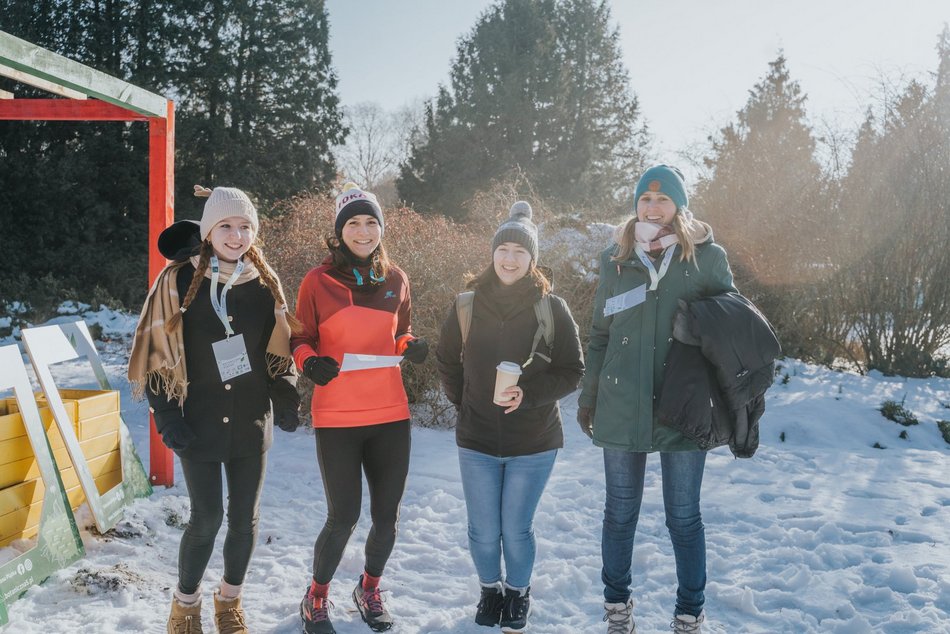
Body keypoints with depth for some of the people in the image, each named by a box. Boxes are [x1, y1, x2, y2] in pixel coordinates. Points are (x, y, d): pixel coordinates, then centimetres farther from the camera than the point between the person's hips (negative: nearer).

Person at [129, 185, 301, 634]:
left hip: (251, 421, 3)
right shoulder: (179, 281, -8)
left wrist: (285, 401, 0)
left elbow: (278, 349, 10)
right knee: (207, 518, 1)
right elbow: (159, 353, -5)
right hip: (199, 423, -3)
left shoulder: (264, 282, 1)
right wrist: (168, 416, -10)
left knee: (245, 518, 9)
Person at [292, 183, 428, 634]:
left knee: (387, 515, 10)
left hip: (390, 415, 4)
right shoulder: (319, 281, -4)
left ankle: (370, 589, 37)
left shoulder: (395, 280, 7)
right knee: (343, 517, -1)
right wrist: (310, 362, -18)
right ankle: (316, 597, 26)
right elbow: (300, 340, 3)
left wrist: (411, 347, -3)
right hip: (336, 418, -3)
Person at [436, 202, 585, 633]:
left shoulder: (552, 307, -8)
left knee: (516, 530, 7)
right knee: (483, 532, 9)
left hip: (533, 443, -1)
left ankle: (518, 593, 35)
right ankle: (490, 589, 38)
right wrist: (465, 404, 6)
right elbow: (447, 361, 11)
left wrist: (529, 395, -19)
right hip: (476, 441, 2)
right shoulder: (467, 304, -3)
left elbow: (573, 371, -6)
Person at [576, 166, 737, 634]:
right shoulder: (616, 261, 6)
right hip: (621, 407, 2)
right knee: (620, 512, 11)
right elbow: (599, 335, 11)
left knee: (683, 516, 8)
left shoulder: (707, 258, 0)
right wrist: (588, 395, 10)